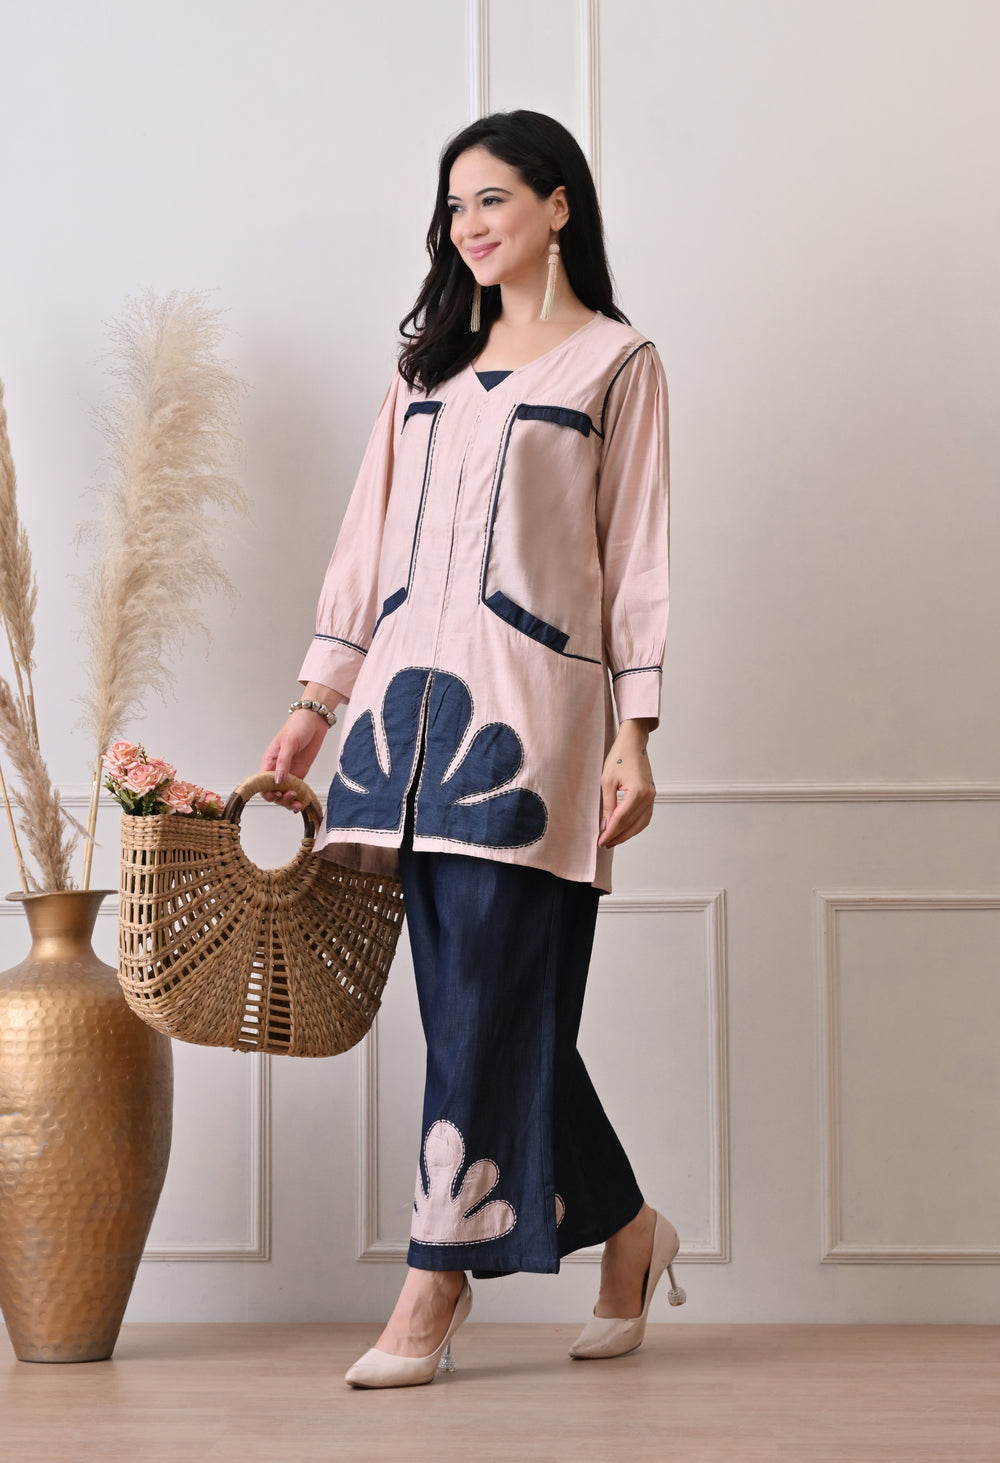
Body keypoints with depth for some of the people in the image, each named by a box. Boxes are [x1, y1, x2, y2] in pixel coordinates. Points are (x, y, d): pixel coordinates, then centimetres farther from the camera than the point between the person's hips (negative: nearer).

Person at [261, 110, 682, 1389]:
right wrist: (317, 699, 11)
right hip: (409, 695, 5)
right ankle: (621, 1224, 19)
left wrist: (633, 736, -5)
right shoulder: (430, 362, 20)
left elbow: (635, 556, 1)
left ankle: (437, 1283, -4)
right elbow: (370, 536, 17)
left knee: (487, 997, -7)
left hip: (528, 706, -5)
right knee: (474, 997, 4)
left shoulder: (617, 362, 6)